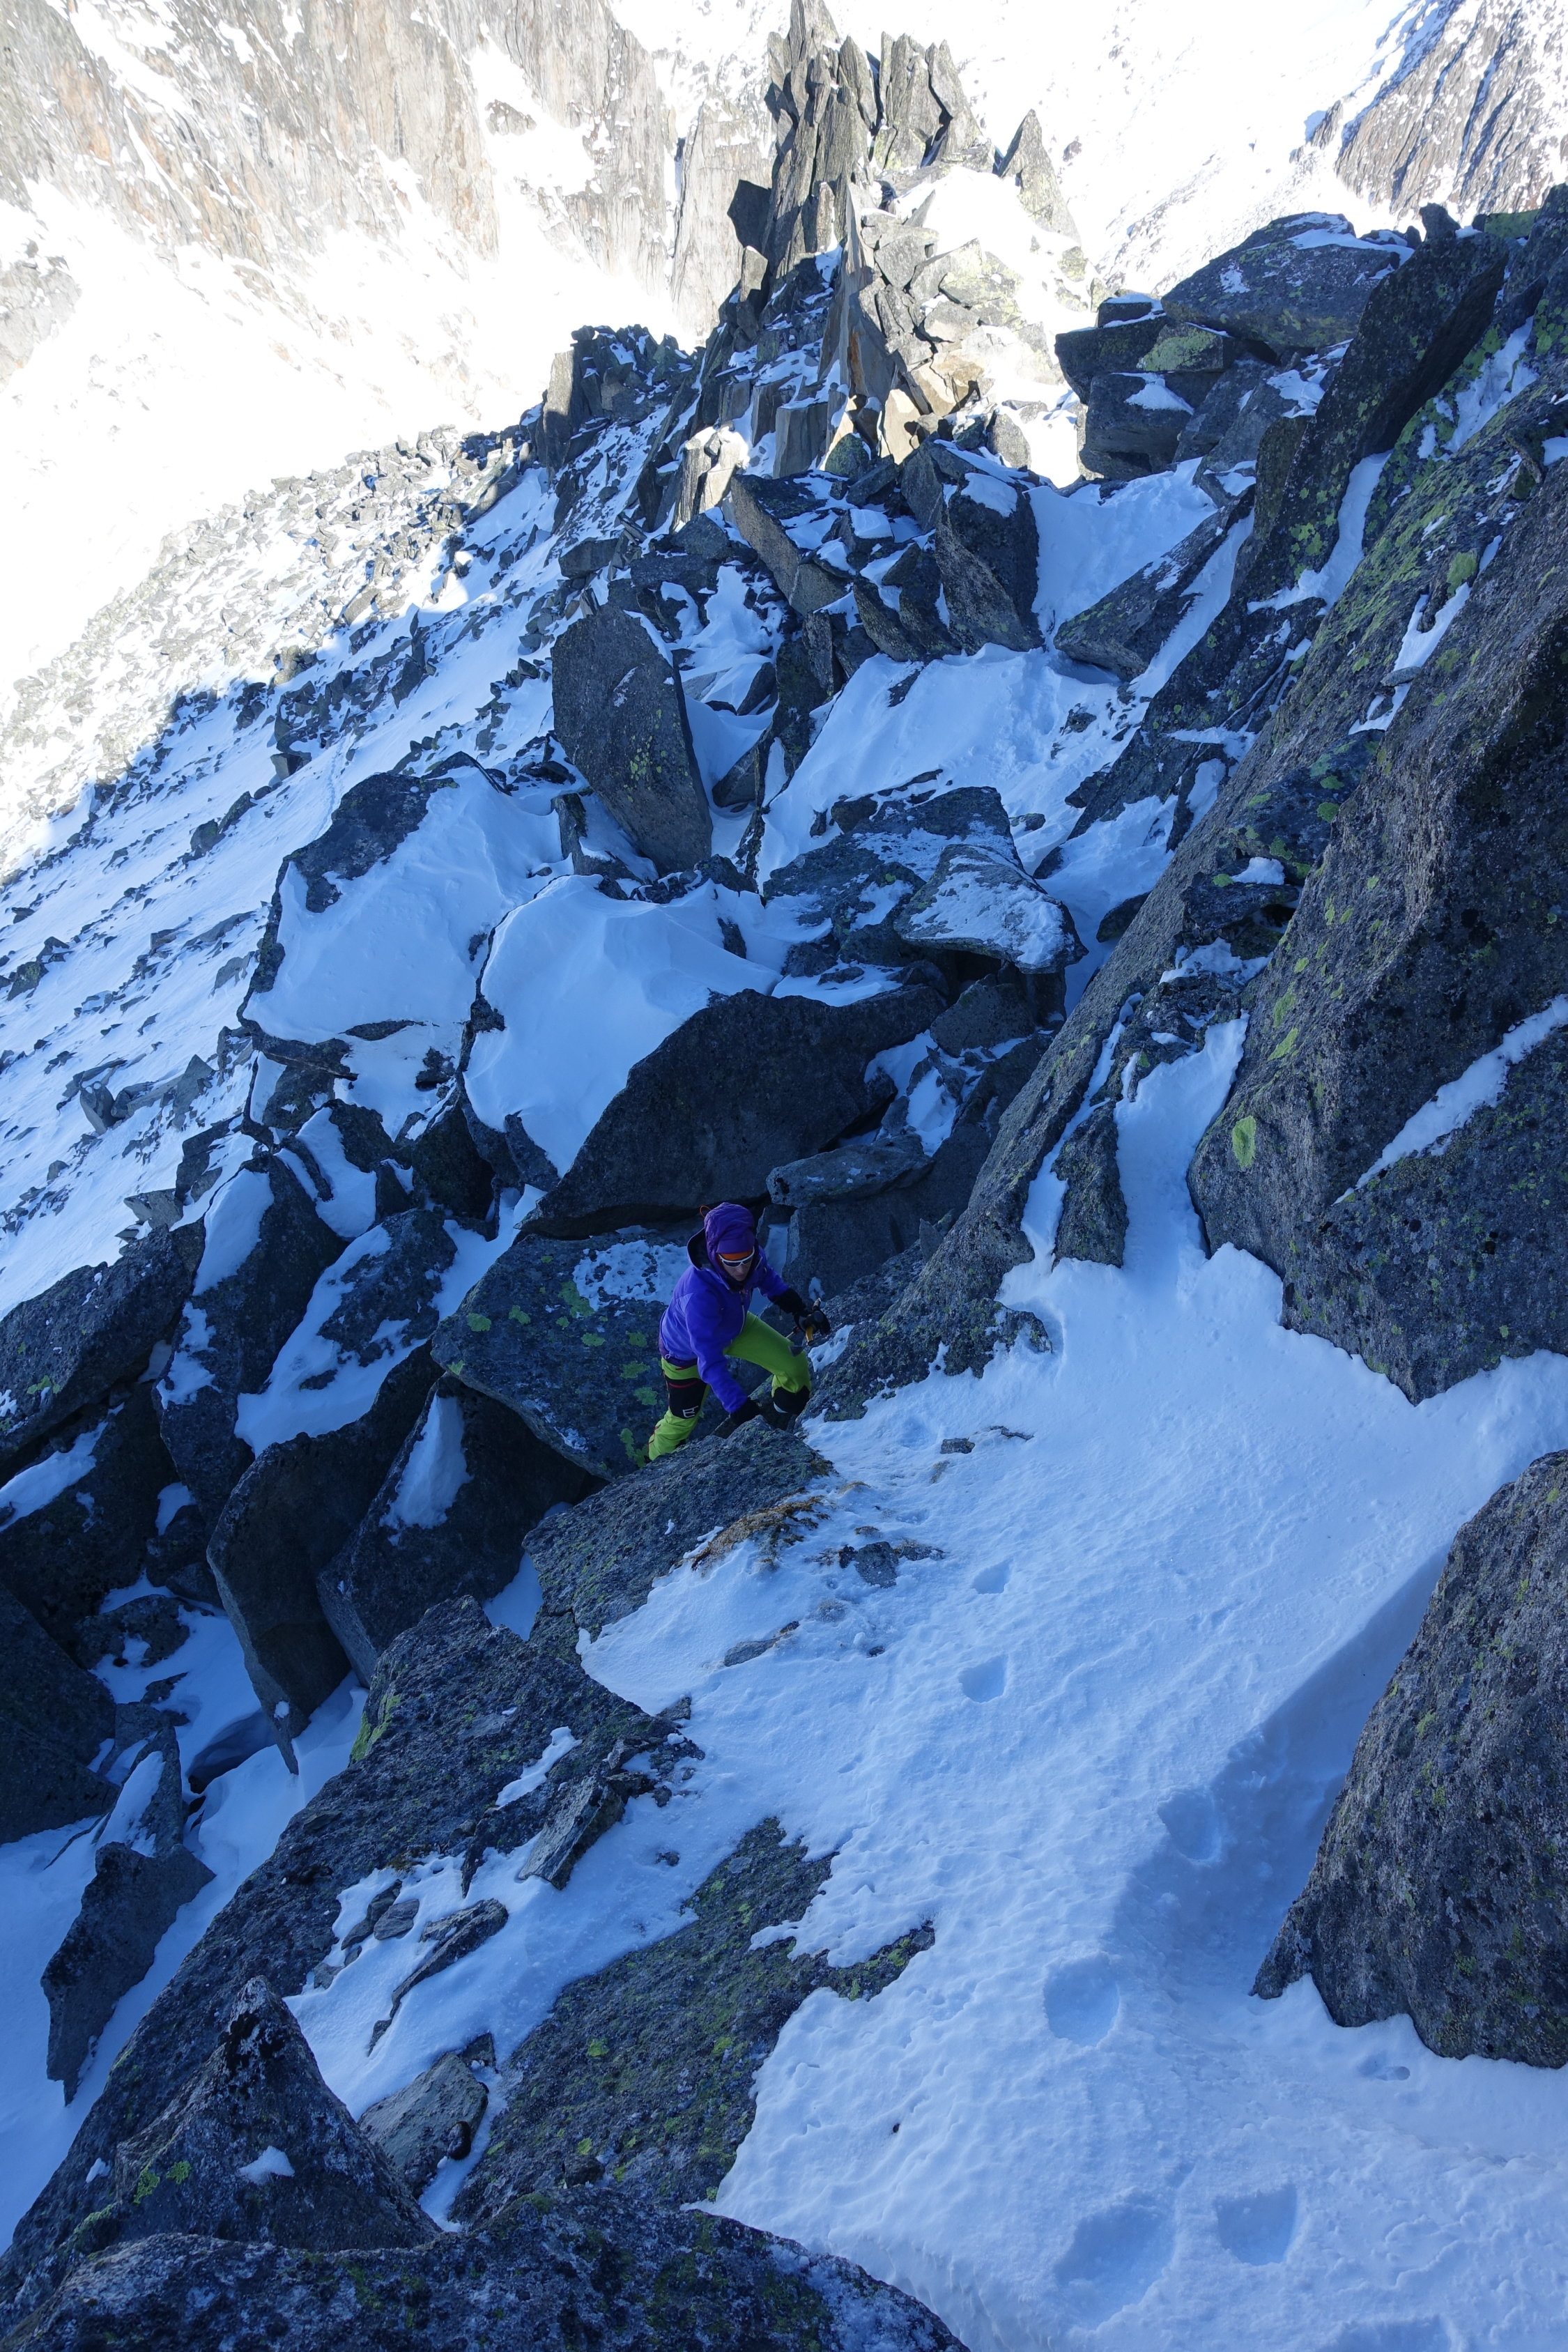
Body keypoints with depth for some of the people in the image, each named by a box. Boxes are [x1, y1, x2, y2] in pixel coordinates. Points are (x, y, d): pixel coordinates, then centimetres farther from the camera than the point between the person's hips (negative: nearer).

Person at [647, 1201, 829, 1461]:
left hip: (736, 1326, 5)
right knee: (683, 1419, 13)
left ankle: (774, 1424, 26)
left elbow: (768, 1279, -2)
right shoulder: (698, 1294, -47)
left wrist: (800, 1309, -11)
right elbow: (710, 1362, -44)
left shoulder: (750, 1257, -29)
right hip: (686, 1350, -5)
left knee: (795, 1366, -4)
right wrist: (738, 1406, -48)